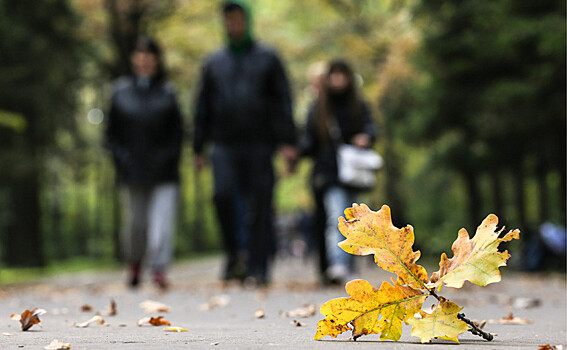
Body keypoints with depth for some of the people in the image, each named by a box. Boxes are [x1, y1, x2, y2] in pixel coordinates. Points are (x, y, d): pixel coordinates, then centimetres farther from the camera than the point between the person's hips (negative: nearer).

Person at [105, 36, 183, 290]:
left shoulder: (167, 93, 6)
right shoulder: (121, 92, 7)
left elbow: (177, 133, 7)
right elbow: (112, 133, 9)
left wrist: (167, 157, -7)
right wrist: (122, 158, -4)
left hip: (164, 173, 0)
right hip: (132, 173, 1)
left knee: (163, 219, -13)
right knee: (135, 222, 6)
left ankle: (159, 268, -12)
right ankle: (134, 263, 31)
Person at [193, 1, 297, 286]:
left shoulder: (267, 58, 9)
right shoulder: (214, 63, 15)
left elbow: (283, 102, 4)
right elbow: (202, 108, 18)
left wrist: (287, 142, -7)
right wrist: (198, 148, 11)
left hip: (259, 144, -1)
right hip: (224, 144, 1)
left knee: (259, 207, -3)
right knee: (223, 194, -19)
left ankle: (257, 268, 3)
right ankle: (233, 254, 0)